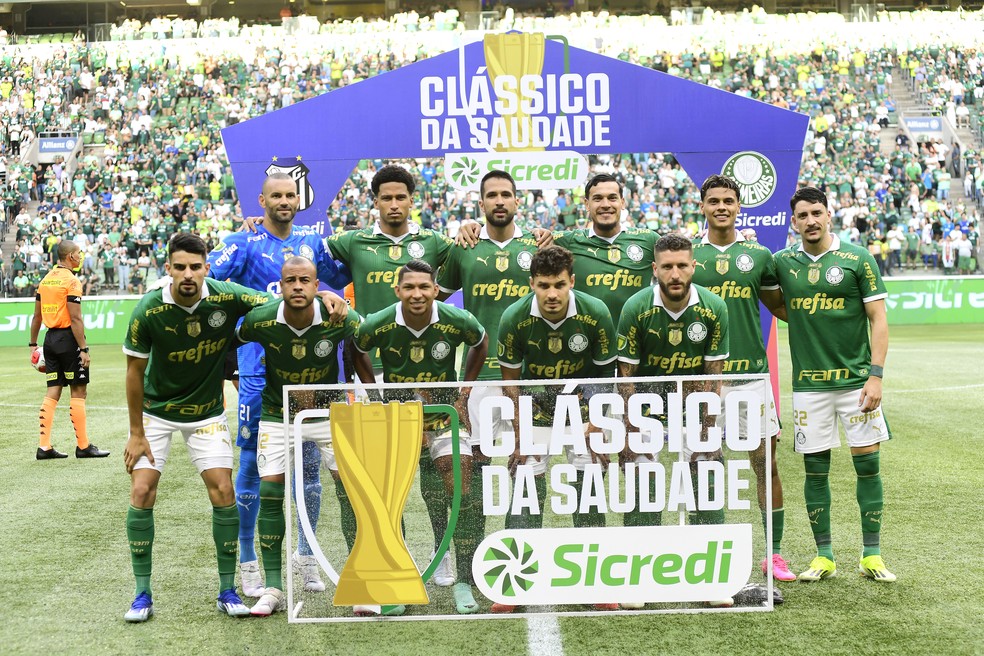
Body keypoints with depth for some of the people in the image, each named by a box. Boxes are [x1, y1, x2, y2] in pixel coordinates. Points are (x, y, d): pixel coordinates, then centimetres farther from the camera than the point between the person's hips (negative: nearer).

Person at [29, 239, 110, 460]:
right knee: (78, 392, 1)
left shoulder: (45, 280, 11)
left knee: (52, 392, 9)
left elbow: (37, 316, 13)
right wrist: (84, 349, -17)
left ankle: (44, 447, 7)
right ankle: (83, 446, 5)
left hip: (50, 338, 7)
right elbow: (75, 319, -17)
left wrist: (33, 344, 19)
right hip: (68, 338, -7)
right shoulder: (72, 281, -12)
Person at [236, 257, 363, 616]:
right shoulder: (260, 320, -20)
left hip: (328, 410, 0)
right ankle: (273, 588, 5)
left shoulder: (339, 319, -21)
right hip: (277, 414, 0)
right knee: (270, 493, -7)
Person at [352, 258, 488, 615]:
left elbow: (480, 344, 8)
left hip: (445, 414, 0)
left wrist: (464, 392, 4)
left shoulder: (457, 321, -16)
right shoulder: (378, 325, -16)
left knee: (462, 495, -10)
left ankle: (465, 583, 2)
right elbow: (357, 353, 8)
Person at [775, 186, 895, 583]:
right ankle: (824, 556, 14)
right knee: (815, 469, 4)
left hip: (855, 379, -2)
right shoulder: (783, 263, 5)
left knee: (868, 464, 1)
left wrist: (876, 375, -9)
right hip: (808, 383, 2)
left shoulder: (858, 259, -2)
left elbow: (878, 319, -2)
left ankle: (871, 555, 11)